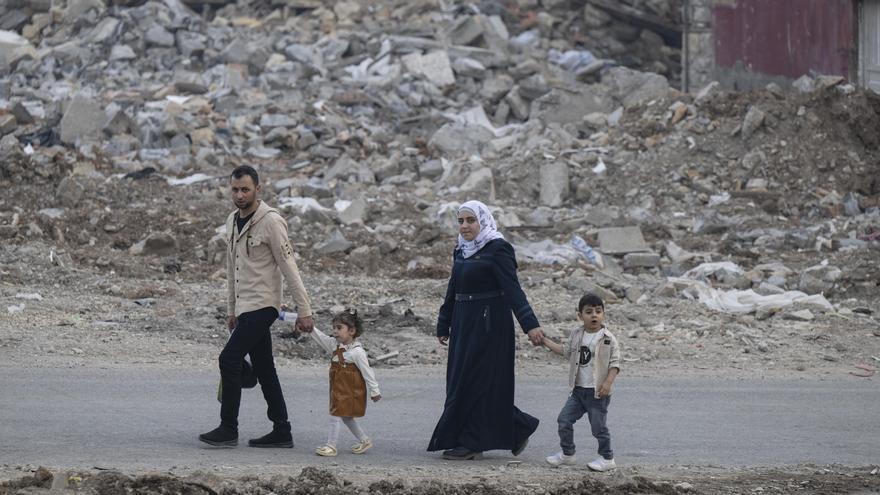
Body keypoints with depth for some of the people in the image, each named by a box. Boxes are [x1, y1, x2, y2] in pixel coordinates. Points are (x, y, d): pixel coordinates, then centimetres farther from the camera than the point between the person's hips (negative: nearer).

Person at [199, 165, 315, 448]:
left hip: (261, 306, -8)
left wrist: (304, 311, -16)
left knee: (229, 359, -14)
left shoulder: (271, 222, -13)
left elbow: (289, 268, -14)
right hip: (244, 308, 8)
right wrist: (231, 310, 22)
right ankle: (282, 432, 12)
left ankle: (228, 429, -10)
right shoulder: (232, 222, 12)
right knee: (264, 370, 9)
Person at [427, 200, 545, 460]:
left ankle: (471, 442, 0)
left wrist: (530, 324, -28)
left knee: (476, 382, -6)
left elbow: (513, 289, -20)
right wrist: (443, 326, 22)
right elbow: (453, 290, 19)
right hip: (464, 323, 9)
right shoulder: (461, 251, 12)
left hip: (488, 325, -9)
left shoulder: (497, 250, -12)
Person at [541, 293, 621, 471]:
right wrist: (545, 341, 16)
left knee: (598, 426, 0)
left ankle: (607, 458, 15)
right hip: (578, 389, 6)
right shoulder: (576, 335, 5)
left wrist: (608, 382, -21)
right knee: (564, 419, 6)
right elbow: (566, 350, 19)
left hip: (598, 392, -6)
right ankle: (567, 453, 22)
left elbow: (615, 362, -11)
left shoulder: (608, 339, -12)